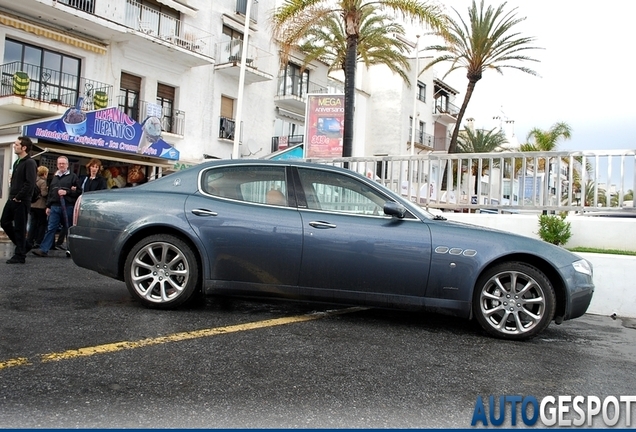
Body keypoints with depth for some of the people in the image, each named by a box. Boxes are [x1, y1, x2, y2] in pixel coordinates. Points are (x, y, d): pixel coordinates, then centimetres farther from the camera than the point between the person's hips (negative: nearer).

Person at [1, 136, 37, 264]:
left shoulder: (30, 163, -12)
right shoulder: (17, 162, 16)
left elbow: (30, 183, -21)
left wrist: (18, 197, -17)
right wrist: (12, 195, 9)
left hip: (21, 201, -9)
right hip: (12, 200, 9)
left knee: (19, 228, -3)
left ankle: (20, 256, 6)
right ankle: (22, 245, 26)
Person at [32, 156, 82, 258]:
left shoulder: (73, 176, 4)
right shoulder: (55, 177, 20)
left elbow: (79, 192, -3)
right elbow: (50, 193, 23)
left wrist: (67, 192, -14)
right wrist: (48, 206, 17)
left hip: (68, 207, -4)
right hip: (55, 207, 4)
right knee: (50, 228, 0)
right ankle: (43, 250, -3)